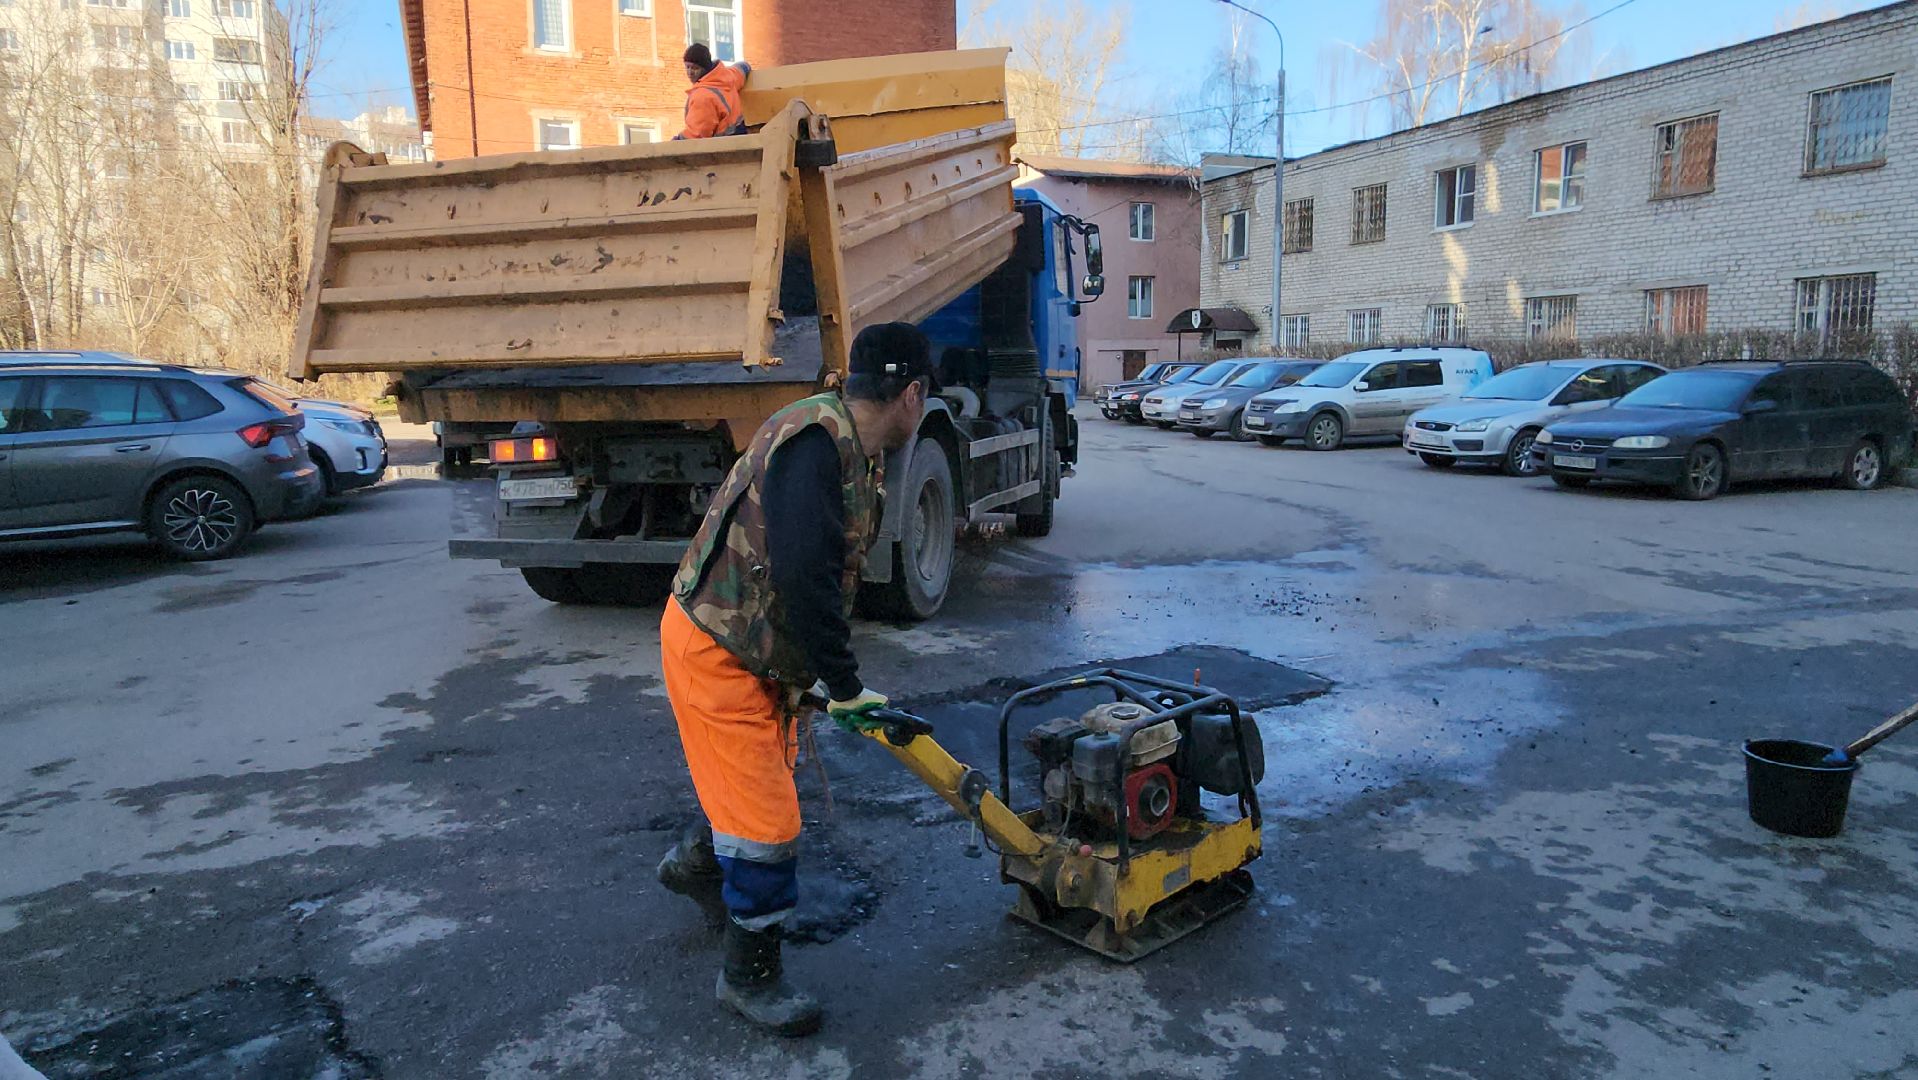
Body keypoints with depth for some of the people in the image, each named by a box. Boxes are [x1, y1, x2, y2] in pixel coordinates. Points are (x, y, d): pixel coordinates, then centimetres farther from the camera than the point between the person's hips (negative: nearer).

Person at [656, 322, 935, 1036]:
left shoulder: (851, 451, 7)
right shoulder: (816, 437, -26)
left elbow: (829, 577, 13)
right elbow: (805, 577, -33)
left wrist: (830, 672, 15)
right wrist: (845, 686, -25)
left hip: (759, 648, 10)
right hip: (713, 650, -10)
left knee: (770, 765, 29)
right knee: (766, 819, -2)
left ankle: (695, 863, 56)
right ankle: (750, 975, 19)